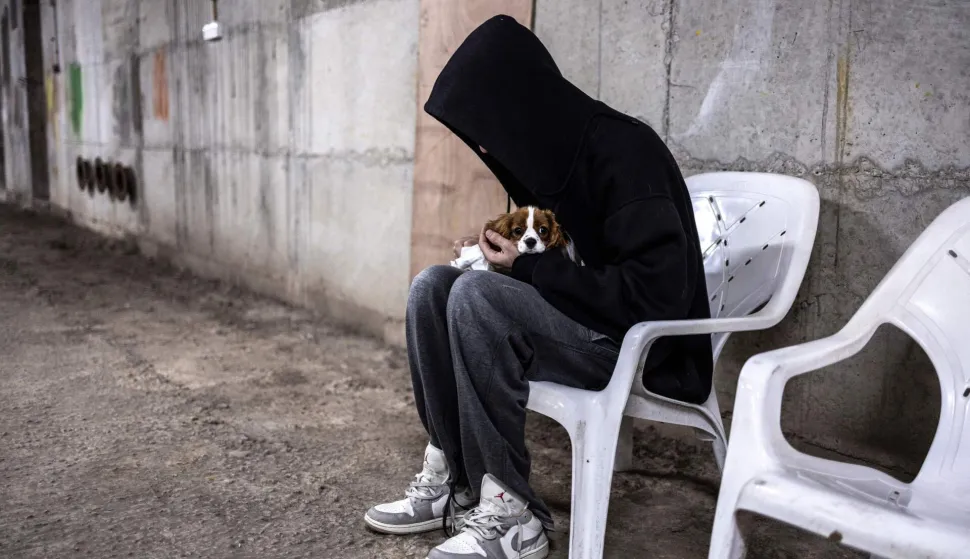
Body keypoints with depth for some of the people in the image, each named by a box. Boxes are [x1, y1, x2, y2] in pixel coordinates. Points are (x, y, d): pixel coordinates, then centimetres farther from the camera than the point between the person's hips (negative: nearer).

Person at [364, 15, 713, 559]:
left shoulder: (623, 151, -19)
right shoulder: (551, 154, 7)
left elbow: (658, 288, -26)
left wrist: (529, 267, -19)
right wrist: (502, 255, -2)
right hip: (580, 321, 9)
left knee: (476, 296, -28)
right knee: (433, 285, -6)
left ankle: (511, 513, -19)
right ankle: (450, 478, -5)